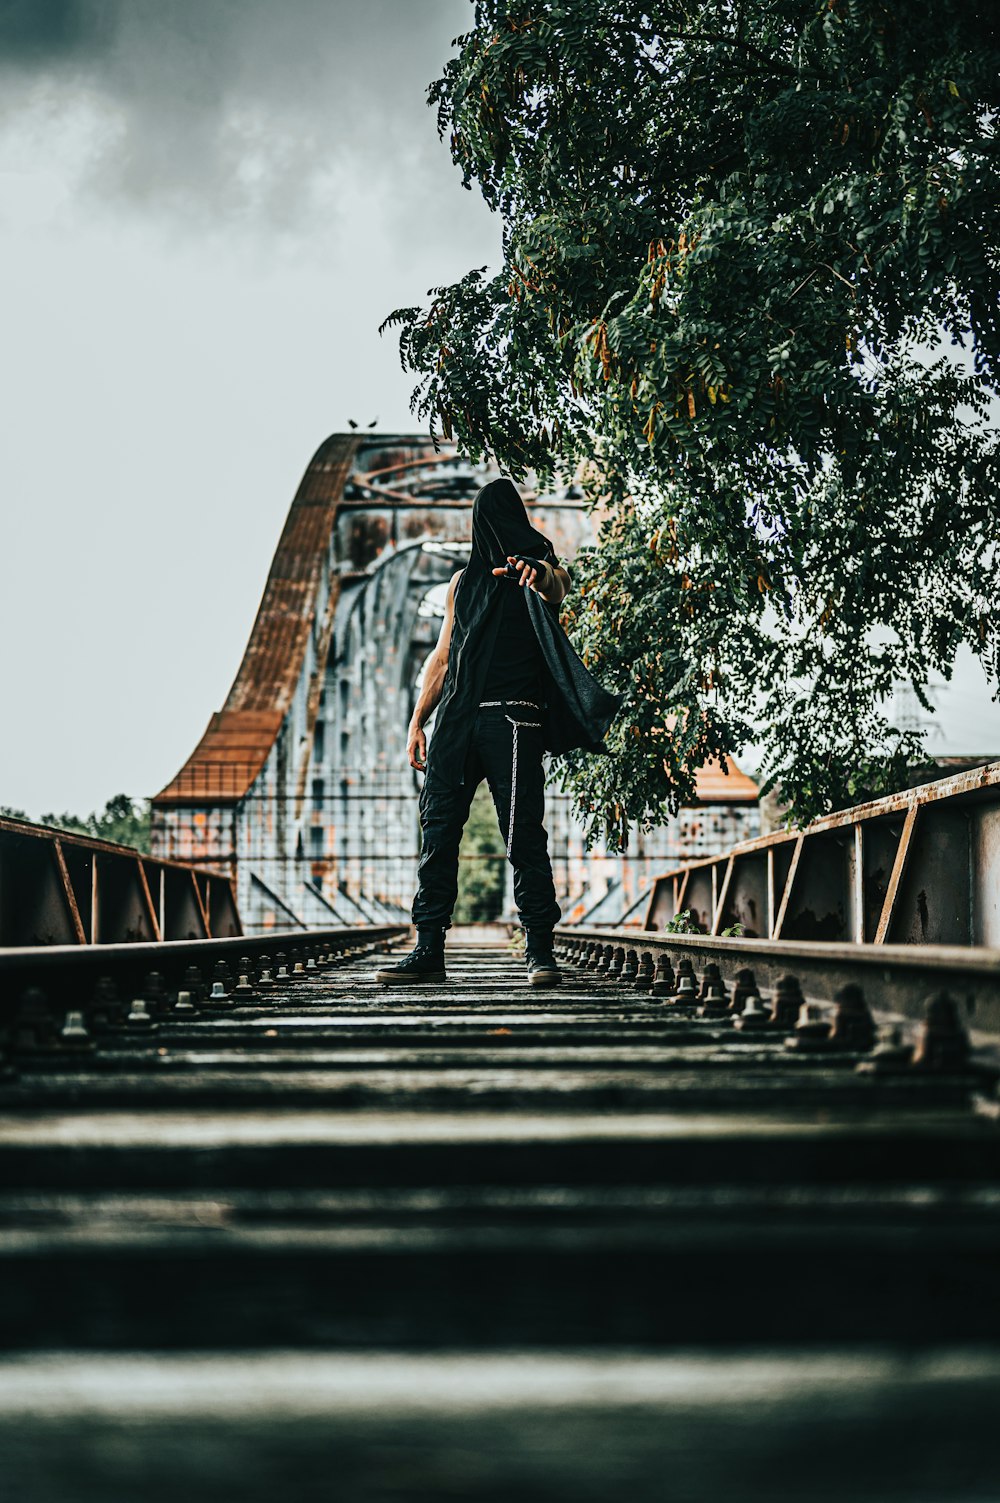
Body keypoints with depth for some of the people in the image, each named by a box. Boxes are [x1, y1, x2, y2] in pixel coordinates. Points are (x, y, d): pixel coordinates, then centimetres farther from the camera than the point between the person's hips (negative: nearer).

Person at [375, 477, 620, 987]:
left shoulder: (544, 571, 8)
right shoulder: (464, 581, 23)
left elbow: (555, 586, -18)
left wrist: (538, 574, -43)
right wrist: (418, 721, 14)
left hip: (513, 720, -5)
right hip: (457, 717, 5)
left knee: (524, 835, -9)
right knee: (437, 830, -2)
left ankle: (539, 950, -3)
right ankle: (428, 950, 0)